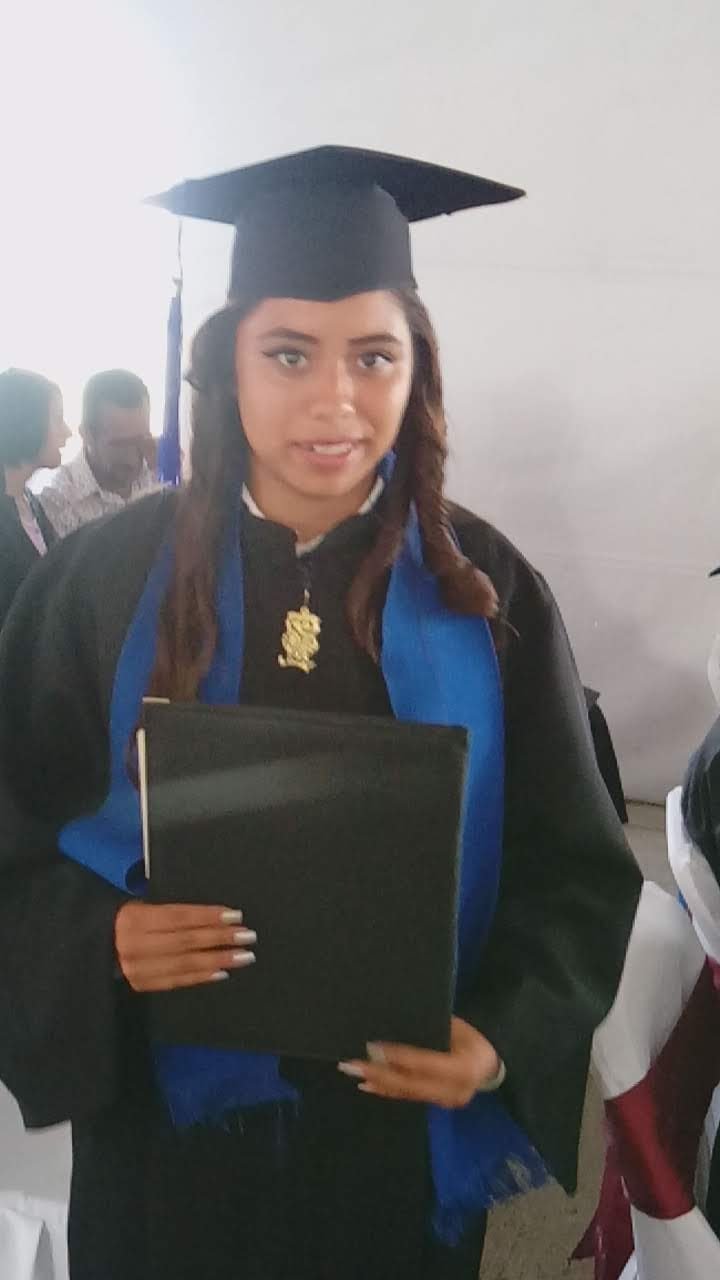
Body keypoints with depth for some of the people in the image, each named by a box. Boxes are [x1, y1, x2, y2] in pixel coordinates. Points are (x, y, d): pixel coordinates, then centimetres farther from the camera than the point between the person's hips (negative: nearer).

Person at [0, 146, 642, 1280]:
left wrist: (505, 1039, -19)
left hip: (405, 1125, 1)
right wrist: (104, 940, -22)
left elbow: (575, 870, -4)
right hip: (174, 1114, 0)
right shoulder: (109, 579, -9)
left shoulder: (486, 592, -9)